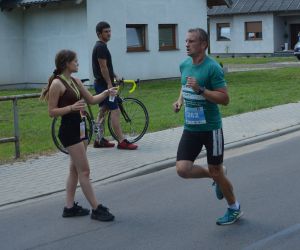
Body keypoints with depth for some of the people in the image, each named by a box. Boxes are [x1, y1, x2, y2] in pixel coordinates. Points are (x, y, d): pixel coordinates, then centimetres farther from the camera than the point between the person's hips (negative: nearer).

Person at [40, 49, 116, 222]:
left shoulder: (76, 82, 11)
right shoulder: (57, 84, -13)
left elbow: (91, 100, 16)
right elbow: (52, 112, -14)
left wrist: (106, 93, 0)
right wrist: (71, 107, -26)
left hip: (80, 128, 9)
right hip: (69, 131, -9)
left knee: (75, 169, 14)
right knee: (84, 171, -5)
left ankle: (70, 207, 22)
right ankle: (96, 209, 1)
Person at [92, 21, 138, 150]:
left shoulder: (99, 46, 16)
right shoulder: (101, 47, -16)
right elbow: (103, 67, -21)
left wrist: (114, 75, 21)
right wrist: (109, 83, -20)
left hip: (100, 84, 11)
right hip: (104, 84, -11)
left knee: (102, 111, 13)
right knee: (115, 111, -11)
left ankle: (99, 140, 18)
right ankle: (122, 141, -11)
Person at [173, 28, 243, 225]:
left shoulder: (213, 67, -16)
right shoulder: (184, 65, 5)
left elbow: (225, 99, -18)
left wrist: (200, 89, -28)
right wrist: (180, 101, 6)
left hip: (211, 128, -6)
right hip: (190, 128, 6)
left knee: (216, 172, 4)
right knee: (183, 169, -7)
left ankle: (234, 209, 29)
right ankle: (218, 177, 22)